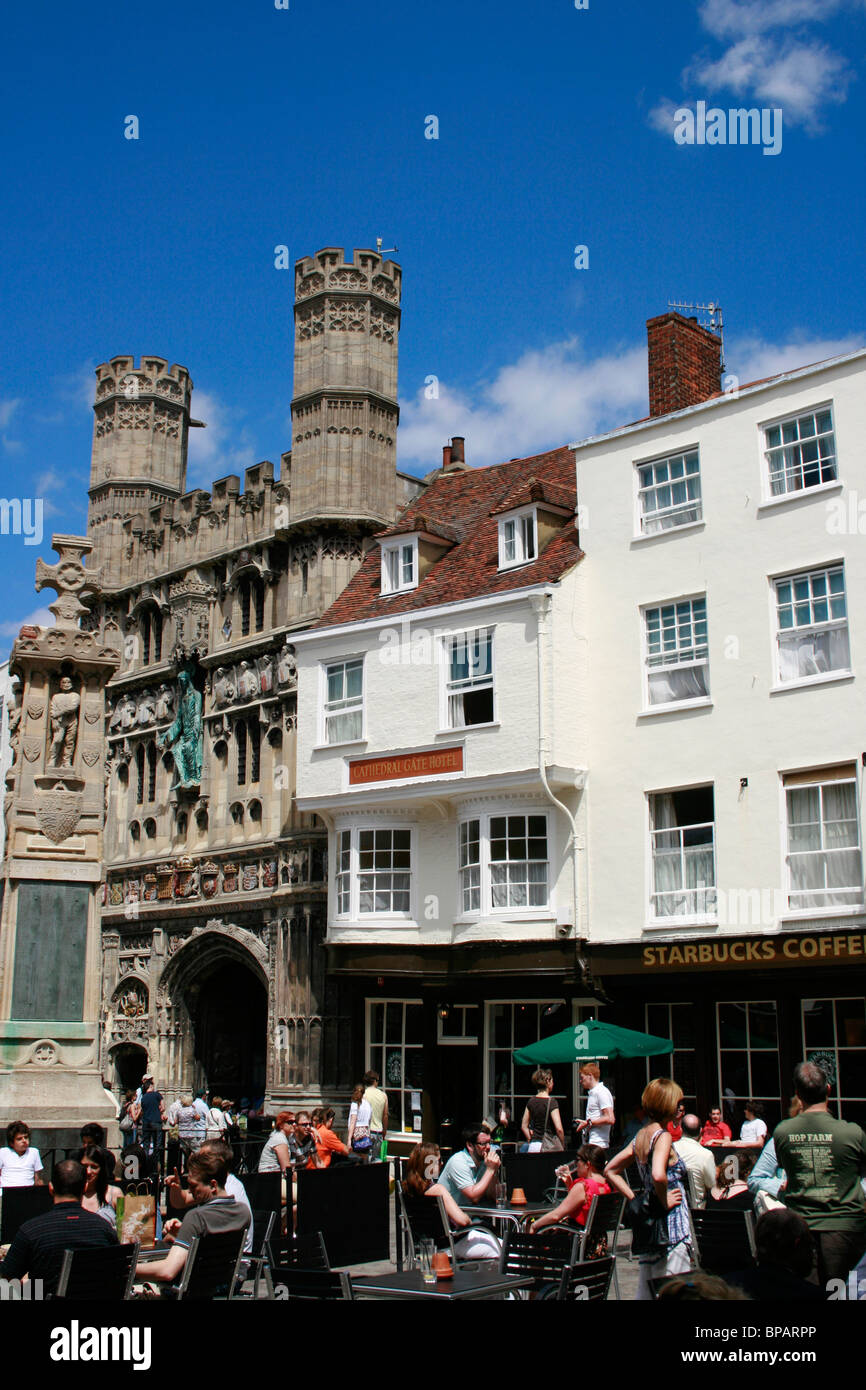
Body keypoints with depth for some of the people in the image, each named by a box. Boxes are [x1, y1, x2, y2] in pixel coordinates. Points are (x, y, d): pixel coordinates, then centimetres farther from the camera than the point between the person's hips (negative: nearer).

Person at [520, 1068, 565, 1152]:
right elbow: (558, 1128, -14)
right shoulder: (551, 1102, -9)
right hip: (549, 1146, -6)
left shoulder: (531, 1101, 9)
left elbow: (524, 1126, 14)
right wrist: (563, 1145, -1)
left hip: (533, 1146, 6)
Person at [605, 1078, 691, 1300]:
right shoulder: (662, 1136, -14)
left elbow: (610, 1171, 17)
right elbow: (658, 1175, -32)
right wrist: (664, 1202, -15)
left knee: (646, 1292, 14)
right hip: (672, 1226, -9)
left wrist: (635, 1199, 10)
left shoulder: (640, 1137, 11)